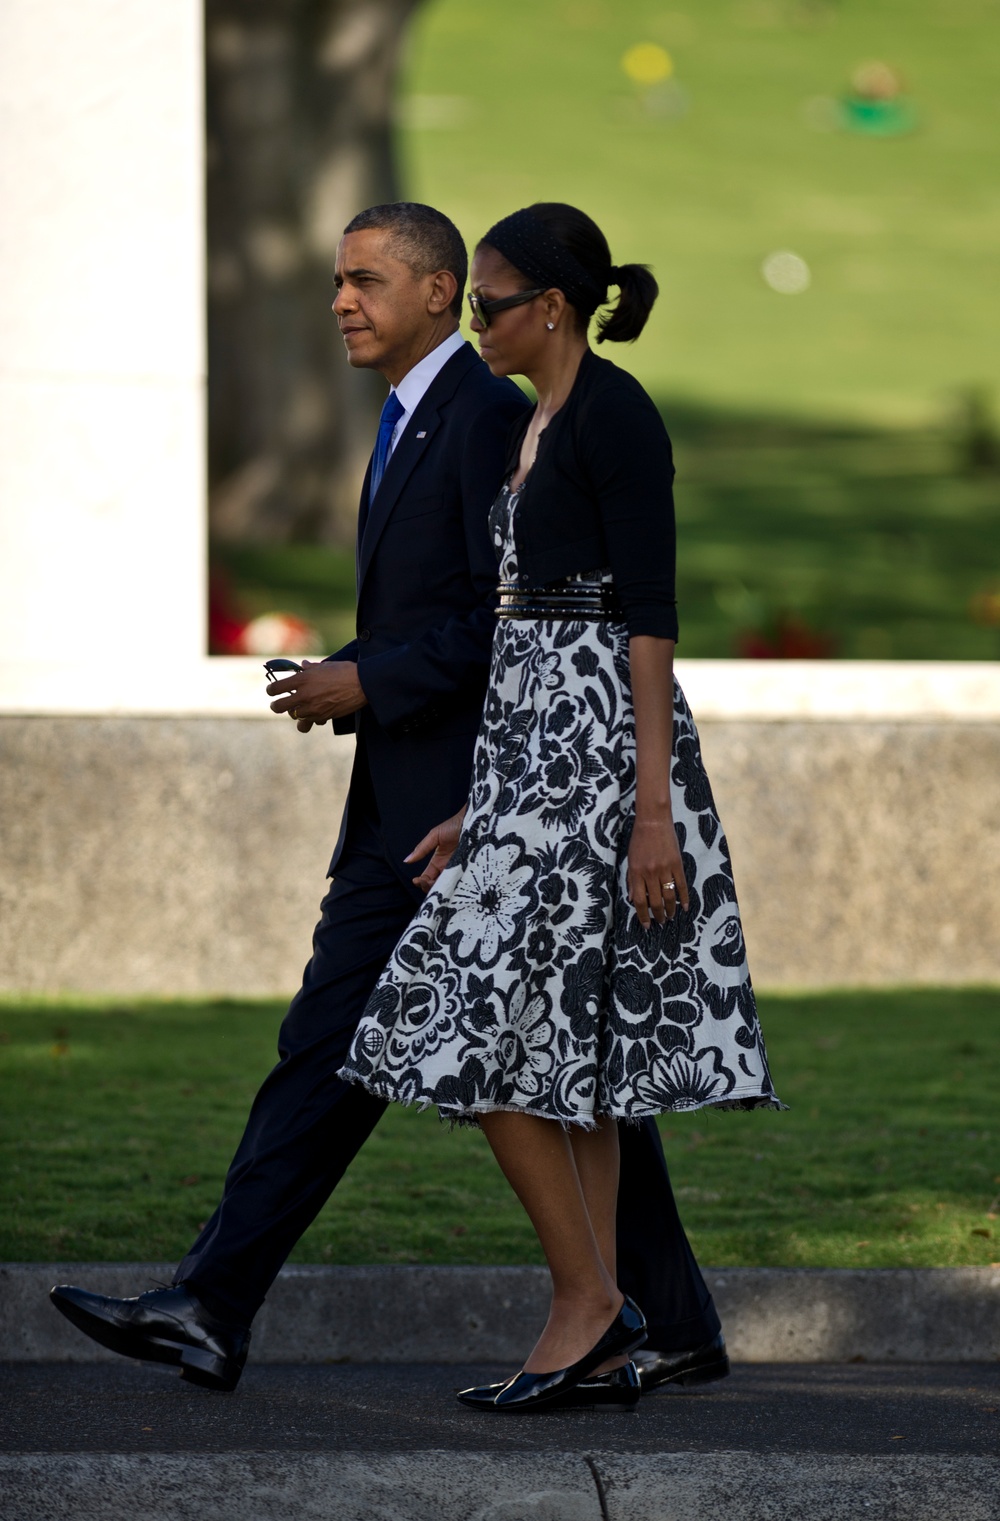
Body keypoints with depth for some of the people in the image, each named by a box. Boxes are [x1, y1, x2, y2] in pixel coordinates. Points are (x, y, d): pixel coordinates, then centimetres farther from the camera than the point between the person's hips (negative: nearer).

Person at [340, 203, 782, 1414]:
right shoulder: (537, 427, 18)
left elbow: (649, 614, -15)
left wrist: (653, 805, -20)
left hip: (594, 743, -10)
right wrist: (483, 809, 21)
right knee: (565, 1048, 7)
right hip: (537, 743, 10)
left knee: (485, 1030, -11)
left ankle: (588, 1296, -4)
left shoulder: (614, 416, -10)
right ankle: (599, 1348, 7)